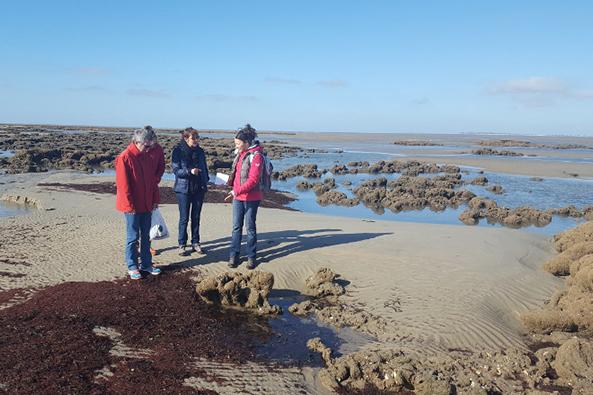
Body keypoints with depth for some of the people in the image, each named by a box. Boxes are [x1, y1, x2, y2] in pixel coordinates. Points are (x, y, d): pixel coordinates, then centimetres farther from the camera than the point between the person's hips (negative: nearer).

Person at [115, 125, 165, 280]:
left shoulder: (154, 152, 2)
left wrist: (155, 199, 9)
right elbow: (123, 184, -15)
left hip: (147, 203, 6)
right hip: (132, 205, -6)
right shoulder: (125, 157, -16)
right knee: (133, 237, 4)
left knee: (146, 235, 14)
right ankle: (132, 267, 16)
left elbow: (159, 170, 12)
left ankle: (146, 264, 25)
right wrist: (129, 205, -14)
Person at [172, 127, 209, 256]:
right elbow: (176, 170, -11)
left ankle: (195, 243, 21)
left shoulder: (200, 151, 6)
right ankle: (182, 245, 12)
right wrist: (189, 171, -25)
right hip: (184, 188, -4)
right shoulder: (178, 151, -7)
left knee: (196, 217, 10)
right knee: (184, 218, 1)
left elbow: (204, 168, 14)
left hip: (199, 189, 4)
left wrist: (205, 181, 3)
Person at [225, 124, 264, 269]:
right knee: (236, 227, 8)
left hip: (251, 198, -7)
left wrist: (236, 191, -26)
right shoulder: (240, 154, 12)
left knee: (250, 228, 4)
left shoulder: (256, 155, -14)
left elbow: (253, 179, -21)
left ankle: (251, 257, 16)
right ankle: (234, 256, 15)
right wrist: (230, 182, 7)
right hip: (238, 197, 7)